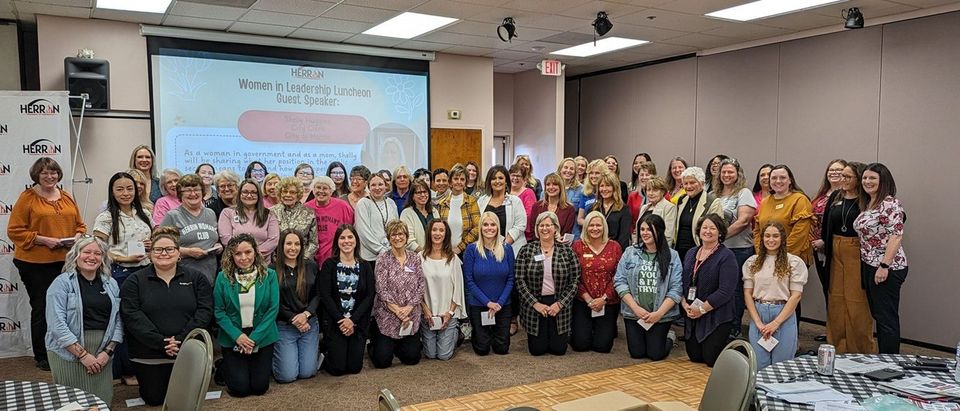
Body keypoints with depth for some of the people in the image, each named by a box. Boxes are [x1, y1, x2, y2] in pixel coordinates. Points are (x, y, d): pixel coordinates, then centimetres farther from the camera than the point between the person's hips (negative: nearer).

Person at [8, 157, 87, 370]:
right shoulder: (27, 198, -3)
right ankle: (42, 356, 14)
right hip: (36, 264, -4)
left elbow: (80, 225, 17)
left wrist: (77, 236, -4)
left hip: (65, 262, 4)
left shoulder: (67, 198, 12)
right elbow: (15, 231, -7)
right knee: (42, 308, 3)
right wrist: (42, 240, -17)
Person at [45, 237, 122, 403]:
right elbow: (57, 324, -14)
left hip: (102, 353, 4)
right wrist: (83, 354, -17)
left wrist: (108, 351, -8)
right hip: (69, 352, -4)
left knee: (102, 401, 1)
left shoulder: (111, 284, 11)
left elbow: (118, 321, 7)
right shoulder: (62, 283, -4)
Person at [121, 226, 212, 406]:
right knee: (154, 398, 6)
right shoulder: (135, 281, 0)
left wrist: (182, 339, -17)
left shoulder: (196, 278, 3)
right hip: (149, 354, 0)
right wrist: (161, 342, -19)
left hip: (188, 351, 1)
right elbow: (132, 316, -10)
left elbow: (205, 310, -5)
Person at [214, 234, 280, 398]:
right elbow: (218, 311, -4)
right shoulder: (223, 277, -5)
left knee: (259, 387, -1)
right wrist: (237, 335, -16)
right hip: (233, 339, 0)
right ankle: (226, 367, 28)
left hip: (262, 337, 1)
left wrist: (254, 338, -15)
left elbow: (273, 309, -7)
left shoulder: (269, 275, -4)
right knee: (239, 388, -4)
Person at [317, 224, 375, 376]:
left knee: (355, 367, 0)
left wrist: (353, 320, -14)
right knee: (337, 368, -5)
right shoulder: (329, 265, -2)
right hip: (334, 322, -2)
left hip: (358, 322, 2)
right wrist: (341, 320, -16)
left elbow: (370, 295, -2)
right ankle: (325, 353, 29)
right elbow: (325, 295, -8)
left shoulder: (365, 266, 5)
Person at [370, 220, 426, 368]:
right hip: (387, 315, -3)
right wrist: (397, 310, -17)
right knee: (382, 361, -4)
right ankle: (373, 344, 30)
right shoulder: (383, 259, -6)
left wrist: (409, 307, -12)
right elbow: (382, 289, -12)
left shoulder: (415, 258, 4)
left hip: (412, 315, 3)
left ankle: (396, 345, 34)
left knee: (412, 358, 3)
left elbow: (421, 286, 0)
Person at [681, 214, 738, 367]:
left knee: (712, 360, -5)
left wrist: (702, 309, -17)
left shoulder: (726, 256, -10)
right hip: (691, 315, 6)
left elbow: (725, 291, -18)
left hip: (716, 317, -6)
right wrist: (685, 304, -6)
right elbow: (683, 282, 10)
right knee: (694, 357, 9)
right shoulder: (691, 253, 11)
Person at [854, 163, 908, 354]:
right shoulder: (867, 204, 14)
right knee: (878, 315, 15)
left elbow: (896, 235, -20)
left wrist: (884, 266, -23)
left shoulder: (890, 203, -13)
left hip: (886, 269, -9)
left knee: (887, 318, -3)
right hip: (868, 266, 9)